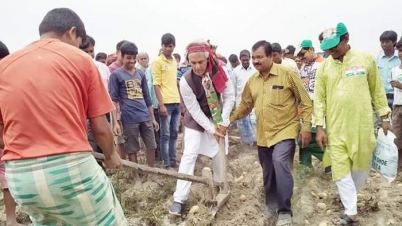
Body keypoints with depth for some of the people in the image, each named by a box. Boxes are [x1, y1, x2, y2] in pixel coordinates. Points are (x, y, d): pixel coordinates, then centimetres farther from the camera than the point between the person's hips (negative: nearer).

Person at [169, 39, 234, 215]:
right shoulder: (186, 81, -26)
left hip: (217, 118, 3)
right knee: (189, 155, -10)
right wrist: (211, 129, -19)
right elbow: (194, 110, -21)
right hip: (195, 120, -3)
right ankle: (179, 199, -4)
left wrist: (223, 122, -15)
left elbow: (229, 96, -12)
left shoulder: (219, 71, -20)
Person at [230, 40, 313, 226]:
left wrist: (306, 127, -10)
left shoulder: (287, 74, -9)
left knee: (280, 162, -27)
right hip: (263, 135, 5)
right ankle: (272, 205, 40)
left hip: (285, 131, -5)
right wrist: (229, 119, 2)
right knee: (268, 173, 15)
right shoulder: (252, 80, 5)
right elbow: (245, 105, 12)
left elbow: (305, 102, -6)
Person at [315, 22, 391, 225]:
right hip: (336, 127, 0)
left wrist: (384, 116, 6)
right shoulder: (324, 66, -1)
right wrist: (319, 127, -4)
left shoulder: (366, 59, -1)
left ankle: (349, 197, 39)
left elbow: (377, 90, 6)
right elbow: (319, 98, 0)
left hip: (362, 125, 0)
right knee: (340, 169, 2)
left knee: (362, 165, 13)